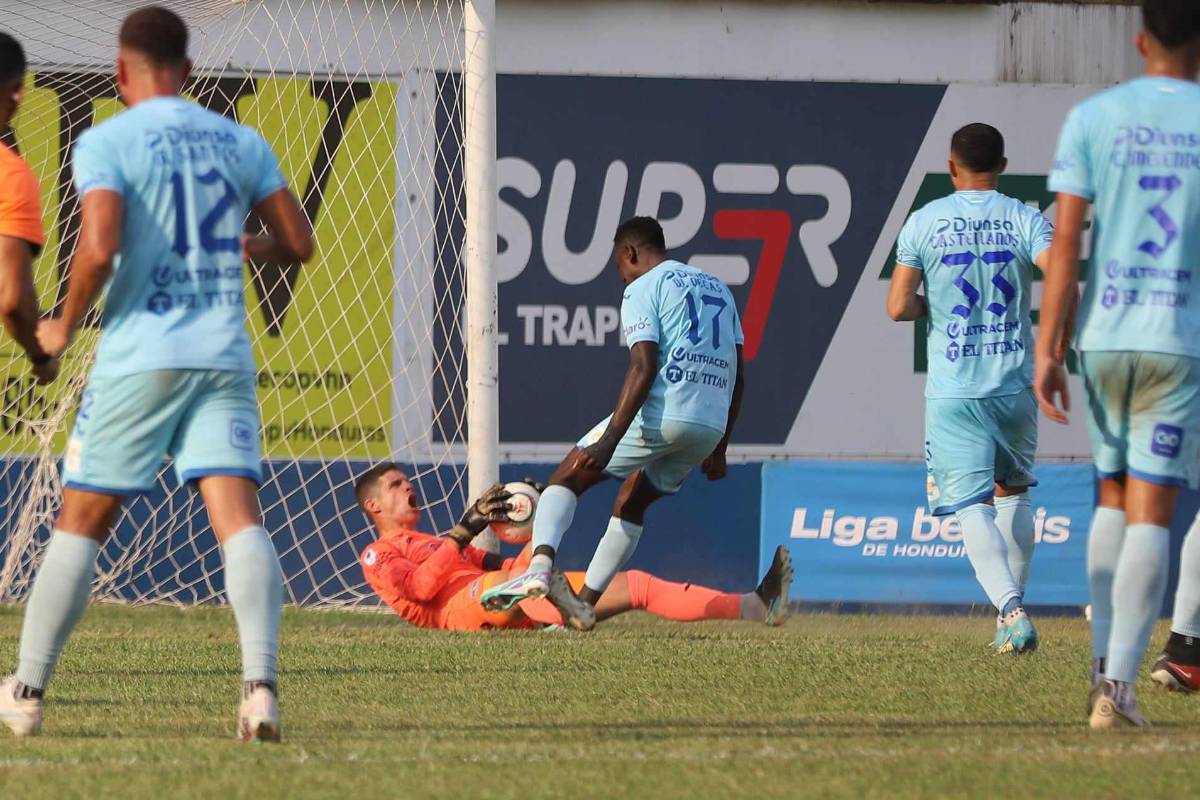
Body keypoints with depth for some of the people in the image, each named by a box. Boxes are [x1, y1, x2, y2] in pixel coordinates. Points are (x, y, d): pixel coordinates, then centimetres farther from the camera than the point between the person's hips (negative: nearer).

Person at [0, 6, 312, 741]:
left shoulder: (106, 143, -3)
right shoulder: (241, 142, 10)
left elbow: (99, 248, -16)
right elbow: (299, 244, 11)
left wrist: (64, 327, 0)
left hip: (139, 356, -3)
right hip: (225, 353, 3)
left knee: (80, 523, 9)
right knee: (240, 517, -7)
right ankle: (261, 686, -26)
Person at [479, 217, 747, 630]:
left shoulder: (643, 289, 0)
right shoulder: (718, 290, 23)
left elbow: (644, 367, -14)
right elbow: (738, 377, 22)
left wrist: (609, 441, -18)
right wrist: (718, 450, 27)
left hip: (661, 414, -7)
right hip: (712, 423, 7)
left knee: (568, 476, 3)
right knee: (631, 503, 23)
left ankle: (540, 566, -20)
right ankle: (585, 603, 18)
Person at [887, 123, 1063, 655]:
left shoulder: (924, 223, 1)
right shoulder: (1024, 220, 1)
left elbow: (899, 308, -3)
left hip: (953, 391, -2)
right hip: (1016, 385, 2)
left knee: (973, 507, -6)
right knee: (1014, 491, 23)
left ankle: (1010, 608, -27)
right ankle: (1013, 605, 20)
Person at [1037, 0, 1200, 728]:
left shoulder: (1094, 118, 3)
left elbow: (1065, 241, -2)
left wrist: (1046, 350, 0)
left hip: (1106, 336, 2)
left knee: (1114, 495, 18)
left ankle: (1104, 665, 13)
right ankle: (1119, 685, -9)